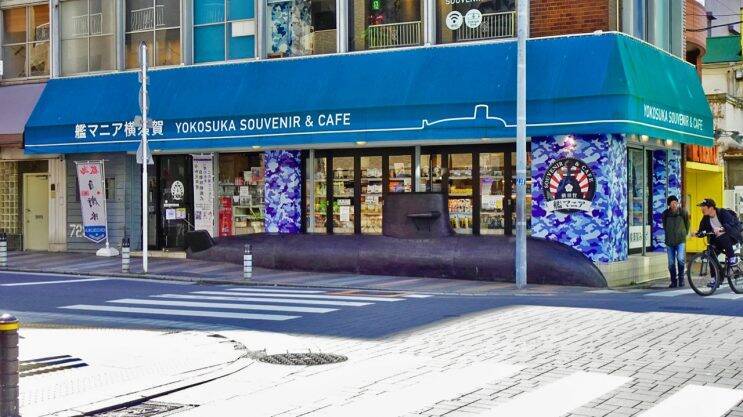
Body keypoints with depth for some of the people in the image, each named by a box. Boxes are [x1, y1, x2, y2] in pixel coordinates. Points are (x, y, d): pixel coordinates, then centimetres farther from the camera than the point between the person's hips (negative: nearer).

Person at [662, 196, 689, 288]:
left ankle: (681, 278, 1)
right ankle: (673, 281, 16)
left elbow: (687, 224, 11)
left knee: (680, 259, -19)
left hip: (680, 240, -2)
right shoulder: (665, 214, 1)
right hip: (669, 242, 2)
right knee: (671, 263, 4)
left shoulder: (683, 212, -3)